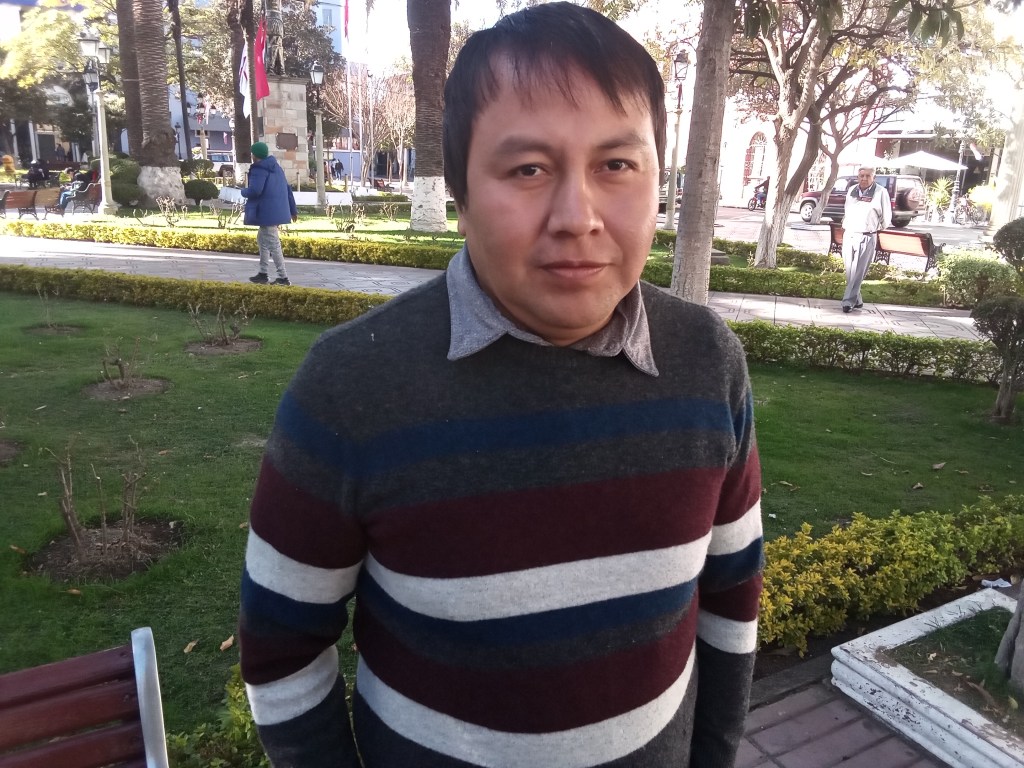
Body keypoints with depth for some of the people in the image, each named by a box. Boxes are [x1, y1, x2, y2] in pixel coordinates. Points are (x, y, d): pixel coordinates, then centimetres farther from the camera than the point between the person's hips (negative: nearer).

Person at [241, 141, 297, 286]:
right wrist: (293, 210, 22)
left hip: (267, 212, -10)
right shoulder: (276, 167, 15)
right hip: (277, 211, 10)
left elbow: (255, 190, -24)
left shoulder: (259, 169, -13)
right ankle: (263, 273, 25)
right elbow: (287, 189, 17)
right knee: (262, 239, 21)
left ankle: (283, 277, -5)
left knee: (273, 245, -6)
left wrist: (243, 192, -1)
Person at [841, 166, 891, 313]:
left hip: (867, 238, -5)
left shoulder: (881, 192, -4)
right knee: (849, 271, 6)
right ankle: (857, 300, 18)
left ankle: (848, 301, -10)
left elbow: (886, 217, 3)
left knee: (858, 272, -8)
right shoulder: (851, 191, 11)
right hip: (849, 235, 5)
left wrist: (877, 229, 13)